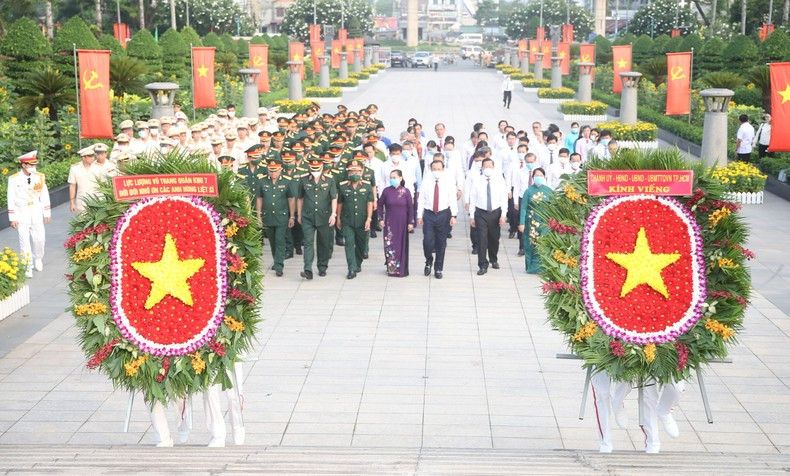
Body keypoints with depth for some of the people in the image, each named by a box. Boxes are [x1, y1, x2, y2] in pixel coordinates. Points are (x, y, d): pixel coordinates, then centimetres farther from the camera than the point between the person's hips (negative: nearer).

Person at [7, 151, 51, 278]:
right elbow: (11, 199, -6)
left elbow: (44, 196, 5)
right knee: (24, 242, -1)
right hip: (21, 216, -2)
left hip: (36, 215, 2)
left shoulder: (40, 177, -2)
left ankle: (38, 258, 31)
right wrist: (12, 218, -6)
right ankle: (28, 267, 8)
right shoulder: (14, 179, -10)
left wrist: (47, 214, 7)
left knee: (40, 239, 3)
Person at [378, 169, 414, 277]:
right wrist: (381, 219, 3)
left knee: (402, 246, 5)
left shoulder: (406, 191, -5)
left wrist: (411, 222, -4)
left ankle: (402, 269, 15)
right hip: (389, 223, 1)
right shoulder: (387, 191, -3)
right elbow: (380, 204, 7)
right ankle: (391, 268, 13)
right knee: (390, 246, 1)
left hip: (402, 223, -1)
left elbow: (410, 207, -2)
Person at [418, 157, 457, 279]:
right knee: (427, 241, -7)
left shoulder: (449, 181, -2)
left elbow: (453, 199, -4)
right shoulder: (426, 181, 1)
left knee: (441, 243, 7)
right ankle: (429, 261, 23)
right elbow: (421, 199, 3)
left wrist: (453, 215, -11)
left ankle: (438, 269, 20)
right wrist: (419, 215, 0)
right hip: (429, 214, 0)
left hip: (443, 214, 0)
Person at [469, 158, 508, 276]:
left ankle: (494, 260, 37)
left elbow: (504, 198, -2)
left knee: (494, 238, 14)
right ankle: (483, 266, 0)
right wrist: (472, 216, 0)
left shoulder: (499, 180, -2)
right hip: (481, 213, -1)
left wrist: (503, 215, -8)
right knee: (482, 239, -6)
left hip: (495, 213, 1)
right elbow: (472, 199, 1)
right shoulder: (477, 181, -3)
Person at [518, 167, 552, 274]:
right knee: (532, 245, 2)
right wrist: (521, 223, -7)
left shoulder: (549, 191, 4)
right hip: (532, 222, 0)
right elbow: (523, 208, -1)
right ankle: (532, 267, 11)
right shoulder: (528, 191, 1)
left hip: (545, 222, 0)